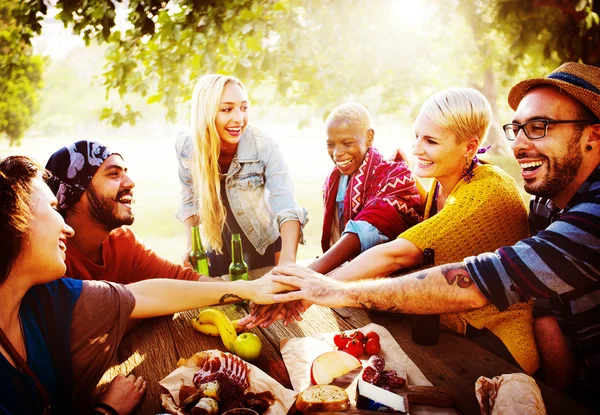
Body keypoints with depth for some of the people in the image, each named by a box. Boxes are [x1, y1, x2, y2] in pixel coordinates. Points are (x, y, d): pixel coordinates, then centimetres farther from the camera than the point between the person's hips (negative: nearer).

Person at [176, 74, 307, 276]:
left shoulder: (265, 148, -26)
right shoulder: (186, 146, -17)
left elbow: (287, 209, -34)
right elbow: (189, 200, -1)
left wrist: (288, 261, -50)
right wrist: (191, 248, -11)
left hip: (264, 248, -2)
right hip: (219, 249, 2)